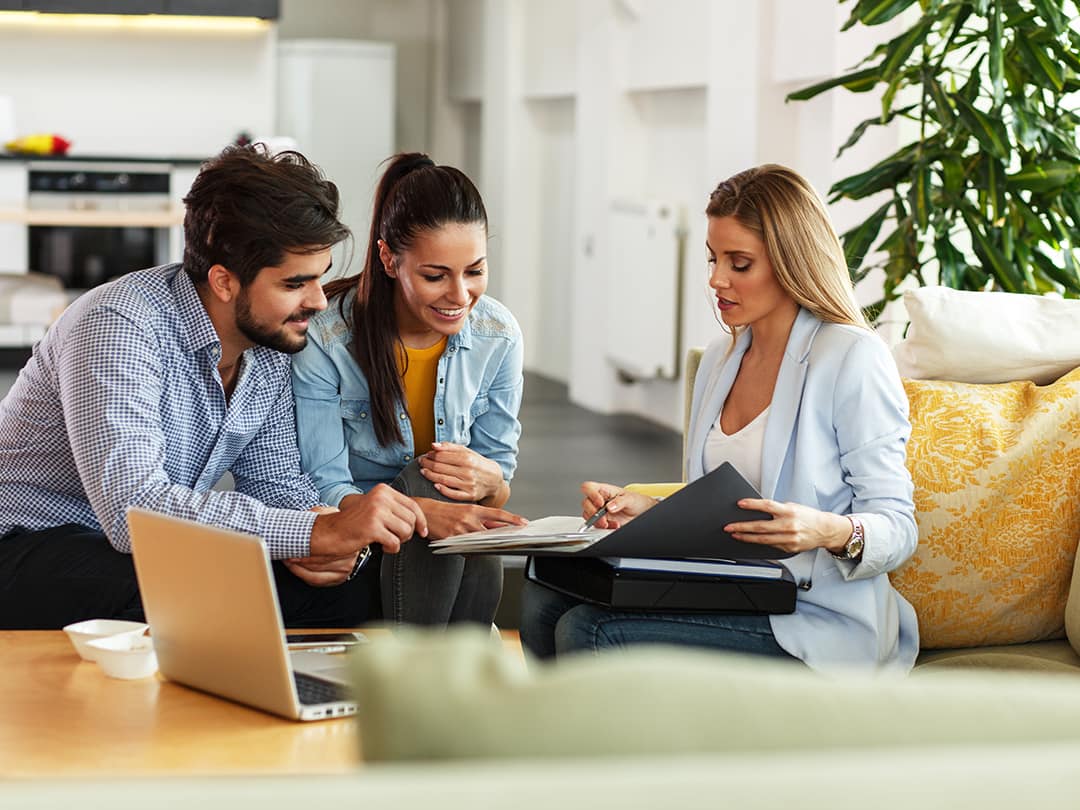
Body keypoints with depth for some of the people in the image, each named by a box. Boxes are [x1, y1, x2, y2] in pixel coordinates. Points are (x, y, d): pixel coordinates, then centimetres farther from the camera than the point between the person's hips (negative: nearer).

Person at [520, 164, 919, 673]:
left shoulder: (853, 359, -8)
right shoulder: (720, 360, 16)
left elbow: (898, 528, -10)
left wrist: (830, 530, -30)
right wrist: (647, 510, 3)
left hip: (815, 620, -7)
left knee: (588, 633, -24)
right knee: (545, 599, -15)